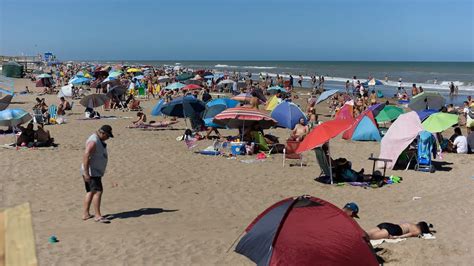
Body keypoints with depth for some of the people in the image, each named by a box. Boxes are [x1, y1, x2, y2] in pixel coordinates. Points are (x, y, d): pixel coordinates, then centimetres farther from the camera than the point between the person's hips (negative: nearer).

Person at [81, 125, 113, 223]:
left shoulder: (99, 140, 13)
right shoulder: (93, 141, -21)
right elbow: (86, 156, -28)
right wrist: (86, 173, -32)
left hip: (96, 172, 11)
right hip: (91, 172, -11)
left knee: (90, 192, 15)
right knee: (98, 191, -14)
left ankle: (85, 214, 22)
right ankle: (98, 216, -13)